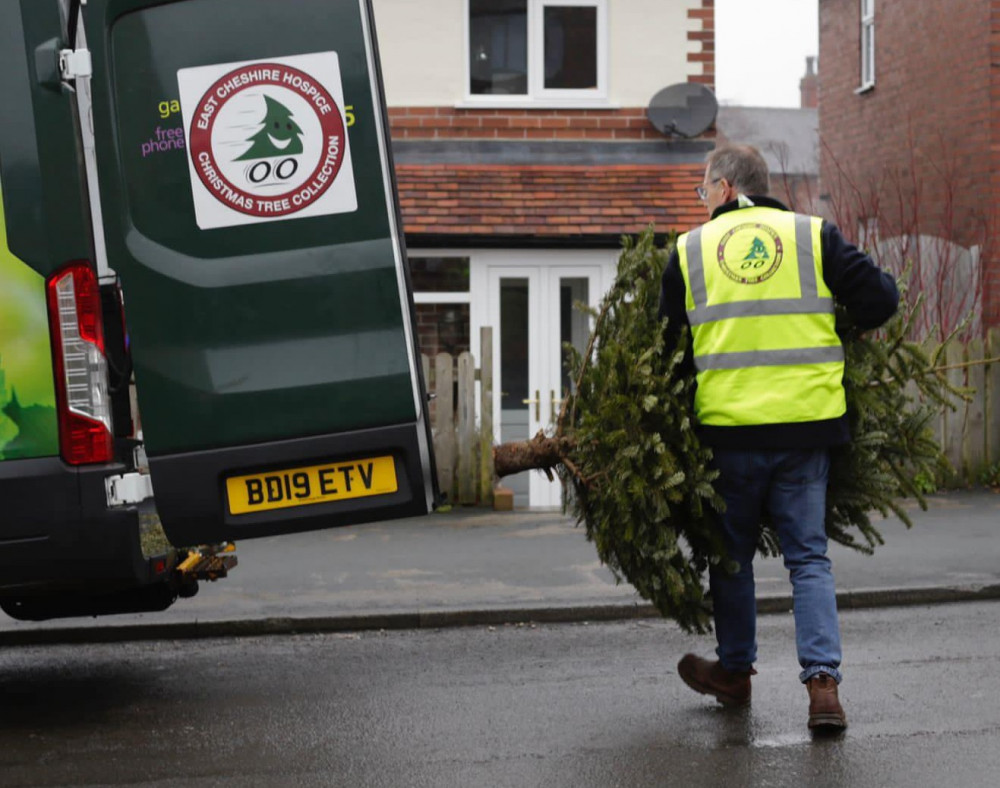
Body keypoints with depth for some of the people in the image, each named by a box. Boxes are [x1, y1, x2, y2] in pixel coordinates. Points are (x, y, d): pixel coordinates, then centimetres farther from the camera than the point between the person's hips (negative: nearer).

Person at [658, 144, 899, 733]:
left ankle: (735, 672, 29)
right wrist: (840, 334, 18)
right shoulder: (815, 236, 3)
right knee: (809, 556, 7)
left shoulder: (689, 249, 5)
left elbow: (666, 341, 7)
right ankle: (823, 681, -4)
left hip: (728, 429, 0)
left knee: (732, 554, 17)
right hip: (808, 423, 0)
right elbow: (881, 299, -1)